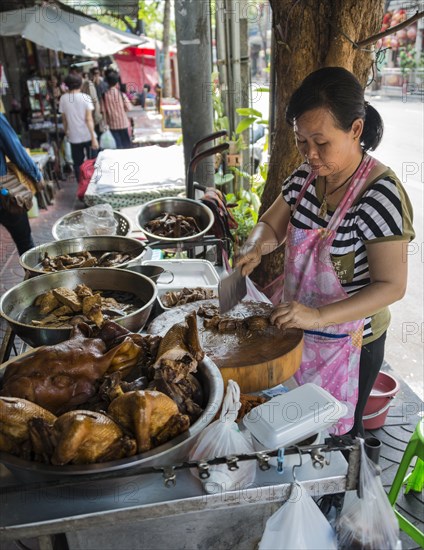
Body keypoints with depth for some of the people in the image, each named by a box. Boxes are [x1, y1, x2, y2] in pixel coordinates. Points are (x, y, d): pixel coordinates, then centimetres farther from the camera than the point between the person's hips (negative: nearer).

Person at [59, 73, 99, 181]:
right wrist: (94, 138, -14)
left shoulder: (63, 98, -1)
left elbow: (64, 119, 7)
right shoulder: (85, 97, -10)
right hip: (88, 136, -2)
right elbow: (89, 119, -14)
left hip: (74, 137, 2)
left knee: (77, 164, 11)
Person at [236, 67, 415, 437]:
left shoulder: (381, 194, -25)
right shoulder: (307, 176, -5)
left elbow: (391, 286, -25)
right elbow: (272, 225, 6)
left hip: (349, 342, -6)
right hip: (298, 329, 6)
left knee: (337, 430, 16)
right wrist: (256, 248, -17)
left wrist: (319, 316, -35)